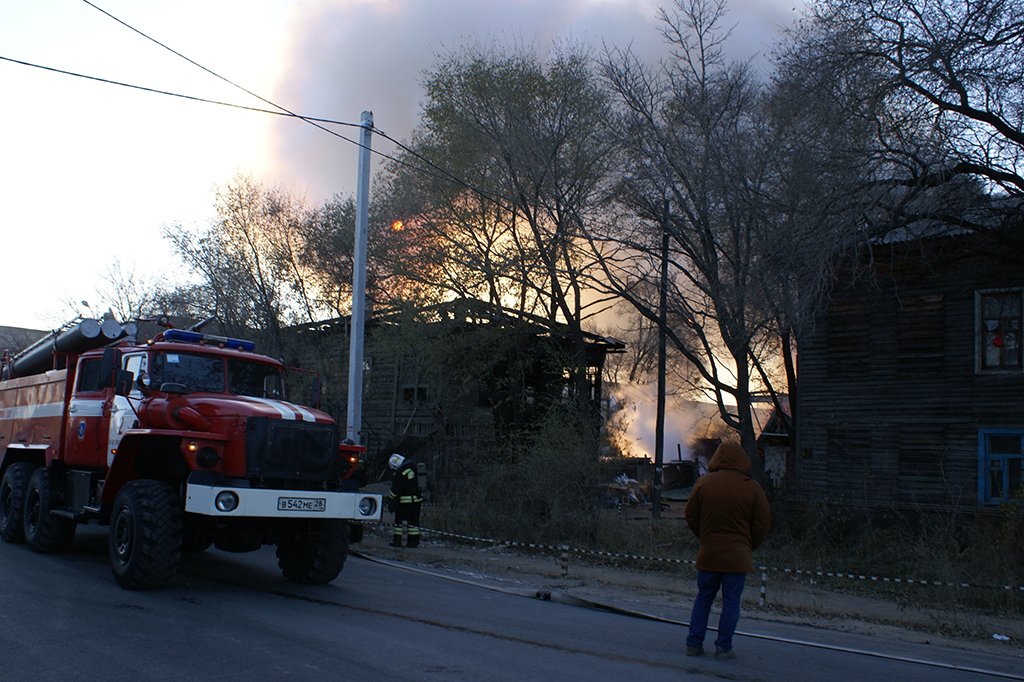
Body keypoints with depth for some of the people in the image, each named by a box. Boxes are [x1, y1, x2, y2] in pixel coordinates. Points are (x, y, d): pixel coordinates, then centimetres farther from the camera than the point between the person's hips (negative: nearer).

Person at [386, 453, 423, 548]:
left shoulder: (400, 473, -15)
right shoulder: (413, 468, 10)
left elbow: (395, 489, -13)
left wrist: (390, 499, -2)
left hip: (405, 501, -7)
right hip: (417, 499, 7)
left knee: (399, 520, 2)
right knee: (414, 521, 10)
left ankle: (397, 541, 2)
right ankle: (414, 541, 10)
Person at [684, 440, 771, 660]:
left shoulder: (704, 483, -2)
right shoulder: (752, 488, -7)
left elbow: (691, 516, 5)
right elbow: (763, 523, -3)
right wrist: (749, 546, 11)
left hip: (708, 553, 2)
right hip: (738, 556, -2)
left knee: (703, 598, 13)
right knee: (731, 602, 6)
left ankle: (694, 643, 13)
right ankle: (723, 647, 7)